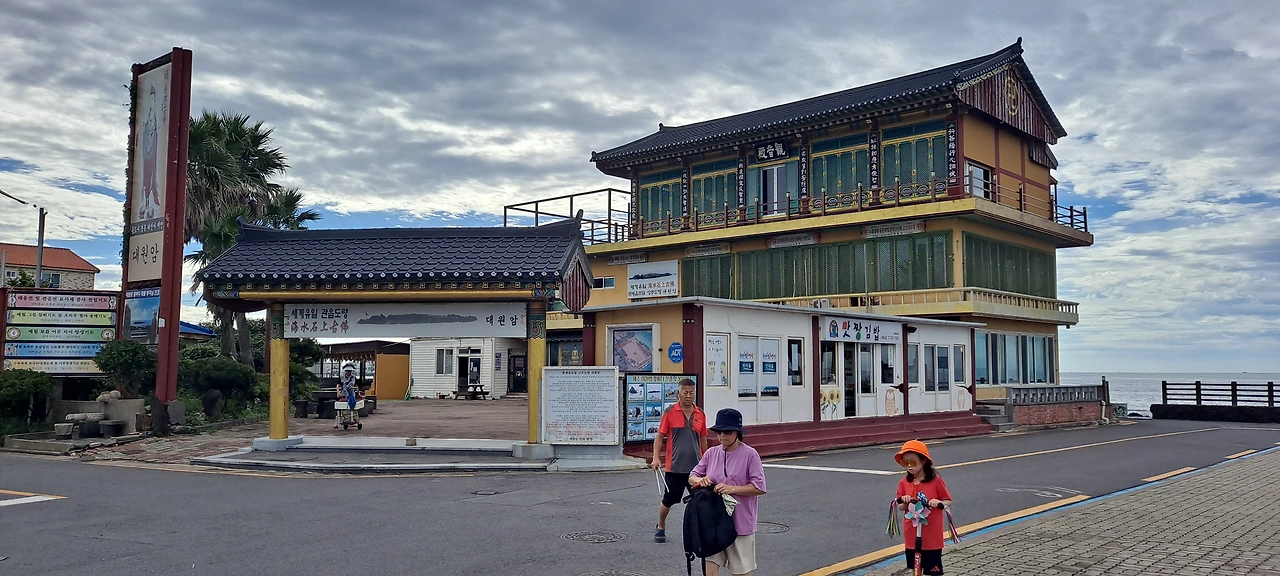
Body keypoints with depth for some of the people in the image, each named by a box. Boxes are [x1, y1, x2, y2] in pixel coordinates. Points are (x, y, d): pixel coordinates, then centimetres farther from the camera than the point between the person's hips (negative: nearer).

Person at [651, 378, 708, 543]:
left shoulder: (700, 414, 7)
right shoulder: (670, 412, -3)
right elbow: (660, 436, -2)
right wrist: (656, 458, -12)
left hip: (695, 466, 3)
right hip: (674, 466, -3)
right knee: (668, 500, 7)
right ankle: (661, 528, 29)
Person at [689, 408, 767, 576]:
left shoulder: (750, 454, -9)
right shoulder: (711, 453, 5)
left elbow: (759, 487, -12)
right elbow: (692, 477, 10)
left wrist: (732, 489, -22)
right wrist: (700, 480, -13)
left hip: (740, 522, -4)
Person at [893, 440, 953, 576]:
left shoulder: (936, 481, -10)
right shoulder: (904, 483, 0)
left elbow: (949, 501, -3)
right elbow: (901, 507, 6)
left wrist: (939, 502, -24)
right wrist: (905, 502, -17)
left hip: (932, 535, -4)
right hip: (912, 534, 4)